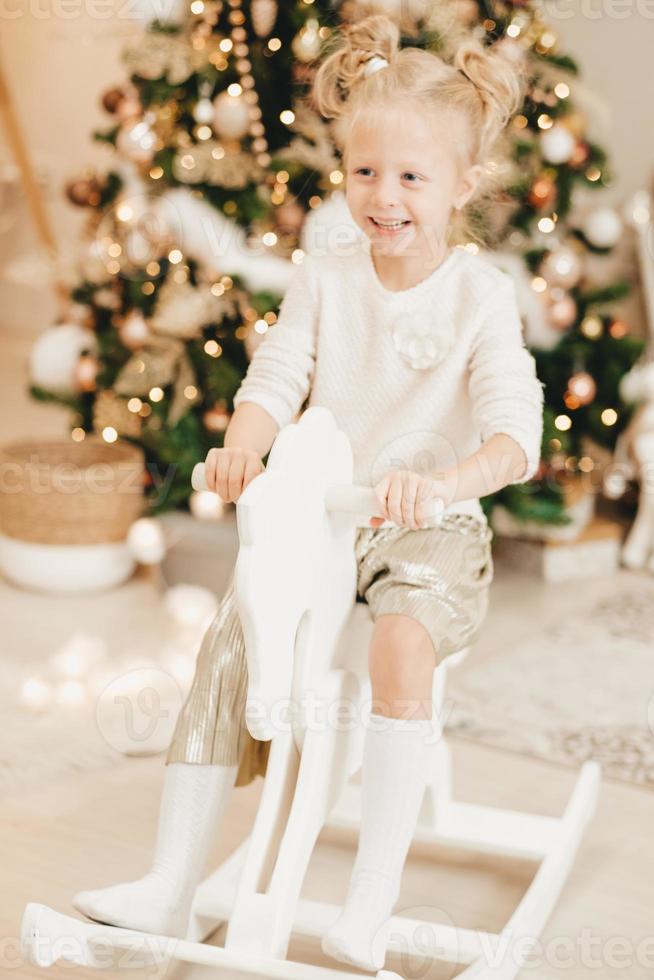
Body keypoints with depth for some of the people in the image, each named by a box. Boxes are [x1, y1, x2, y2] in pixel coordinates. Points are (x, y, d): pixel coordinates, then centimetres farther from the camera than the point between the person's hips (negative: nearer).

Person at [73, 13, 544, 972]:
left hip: (430, 525, -3)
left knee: (403, 641, -33)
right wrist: (242, 446, -27)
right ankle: (171, 884, -6)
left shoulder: (482, 293, -7)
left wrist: (441, 481, -39)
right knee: (229, 637, -16)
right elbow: (274, 379, -3)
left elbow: (513, 433, -18)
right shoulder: (323, 278, 4)